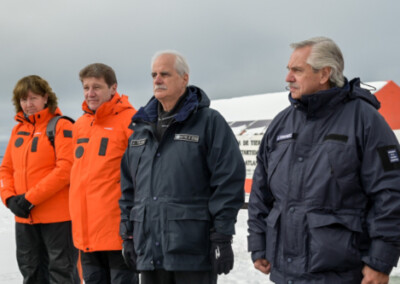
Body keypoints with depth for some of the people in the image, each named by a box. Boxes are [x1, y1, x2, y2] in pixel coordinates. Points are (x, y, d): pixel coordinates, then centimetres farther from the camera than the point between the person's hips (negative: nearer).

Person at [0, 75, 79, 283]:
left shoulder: (61, 126, -8)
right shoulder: (18, 129, 13)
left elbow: (65, 169, -17)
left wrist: (31, 198, -17)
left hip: (58, 218, -7)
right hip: (25, 218, 7)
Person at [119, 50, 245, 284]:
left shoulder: (209, 122, -3)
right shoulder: (142, 127, 16)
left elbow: (229, 181, -8)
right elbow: (128, 187, 18)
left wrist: (222, 237, -13)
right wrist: (128, 234, 13)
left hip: (194, 250, -6)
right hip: (149, 250, 6)